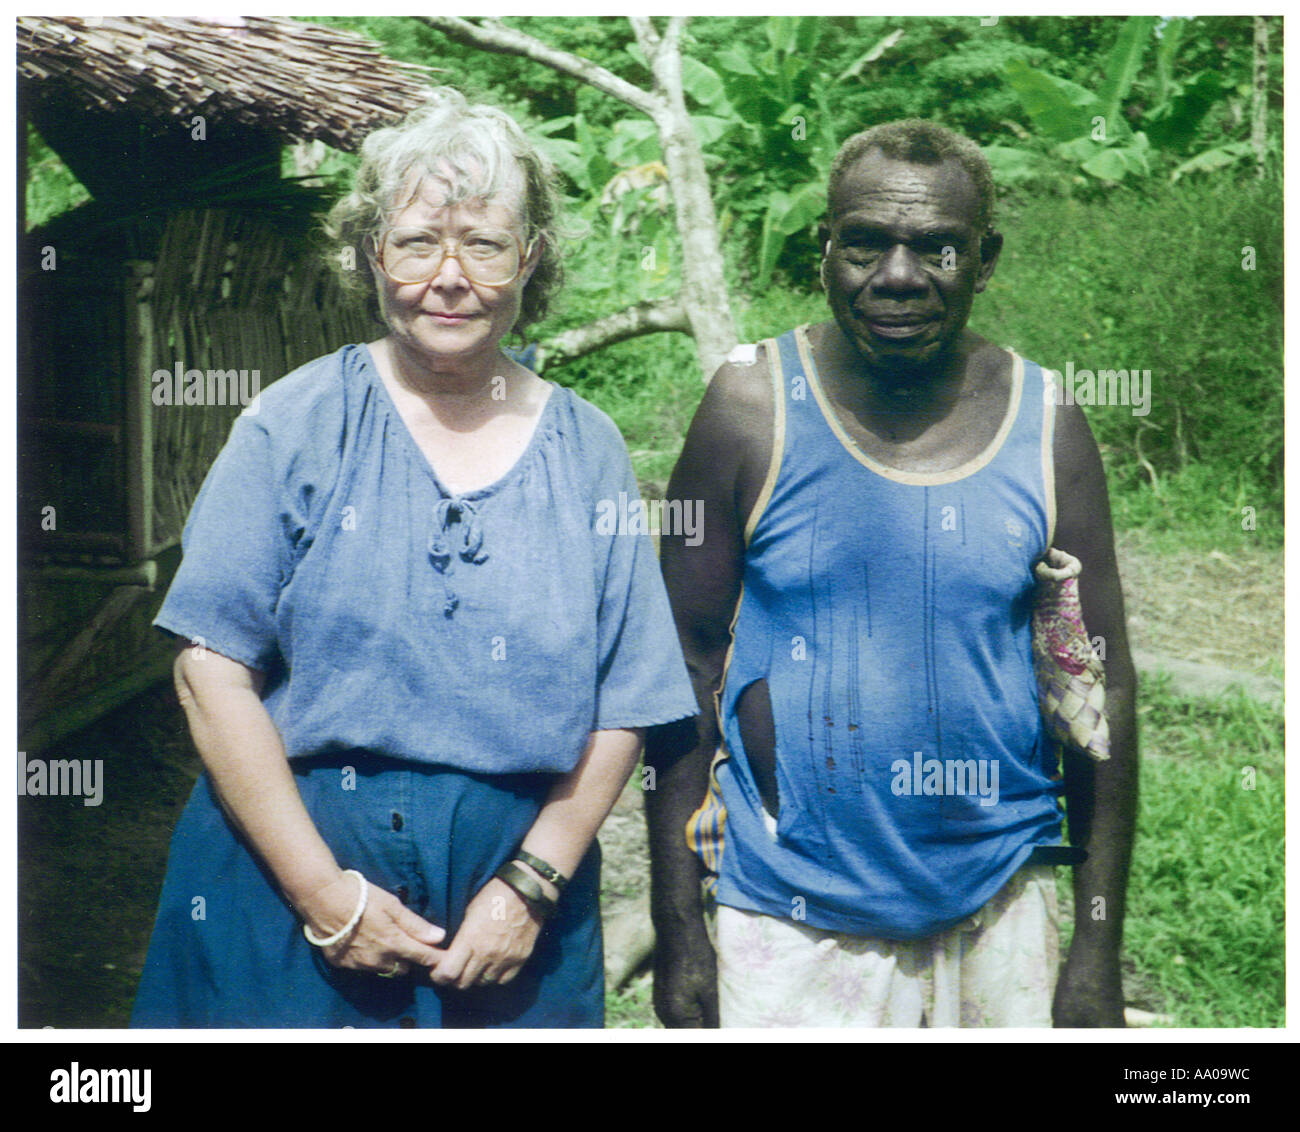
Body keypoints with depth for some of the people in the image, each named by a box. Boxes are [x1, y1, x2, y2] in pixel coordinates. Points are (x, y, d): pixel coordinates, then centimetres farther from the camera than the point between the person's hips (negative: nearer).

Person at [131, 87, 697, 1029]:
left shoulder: (588, 449, 3)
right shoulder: (300, 422, -2)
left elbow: (623, 709, 2)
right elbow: (214, 669, -7)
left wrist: (531, 886, -8)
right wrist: (321, 891, -12)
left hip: (510, 891, 1)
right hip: (287, 875, -1)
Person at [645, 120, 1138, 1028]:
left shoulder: (1048, 430, -2)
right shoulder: (753, 407, -7)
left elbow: (1101, 691, 3)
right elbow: (686, 664, -4)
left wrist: (1100, 950, 1)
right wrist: (677, 931, -6)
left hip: (1000, 916, 2)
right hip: (791, 924, -2)